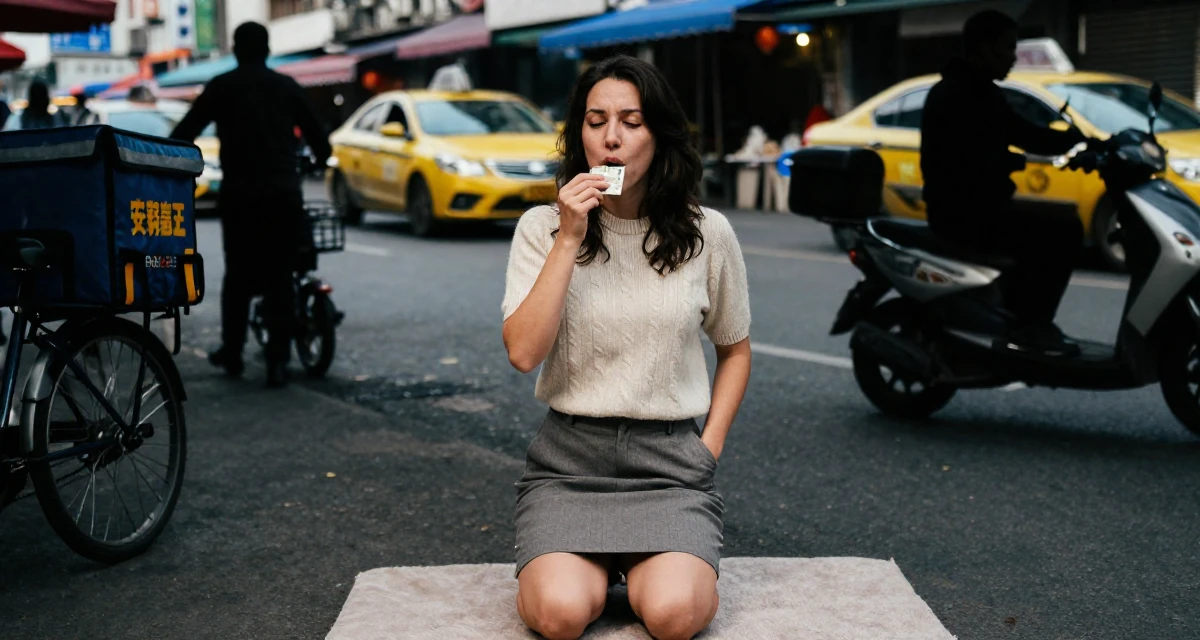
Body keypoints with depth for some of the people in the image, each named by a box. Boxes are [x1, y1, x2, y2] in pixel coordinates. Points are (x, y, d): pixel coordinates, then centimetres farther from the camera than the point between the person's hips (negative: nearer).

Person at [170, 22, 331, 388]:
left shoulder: (223, 86, 4)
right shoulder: (287, 86, 11)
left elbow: (186, 131, 0)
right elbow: (316, 133, 16)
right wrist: (321, 158, 36)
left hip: (241, 194, -1)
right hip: (285, 193, 1)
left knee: (238, 276, 13)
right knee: (280, 278, 4)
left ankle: (232, 353, 20)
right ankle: (277, 362, -1)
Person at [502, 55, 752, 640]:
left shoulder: (707, 234, 2)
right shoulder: (541, 227, -1)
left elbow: (734, 349, 15)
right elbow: (524, 352, -13)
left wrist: (711, 443, 3)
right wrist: (570, 239, -15)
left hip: (670, 460, 1)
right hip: (568, 459, 0)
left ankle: (653, 563, 12)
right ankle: (593, 564, 12)